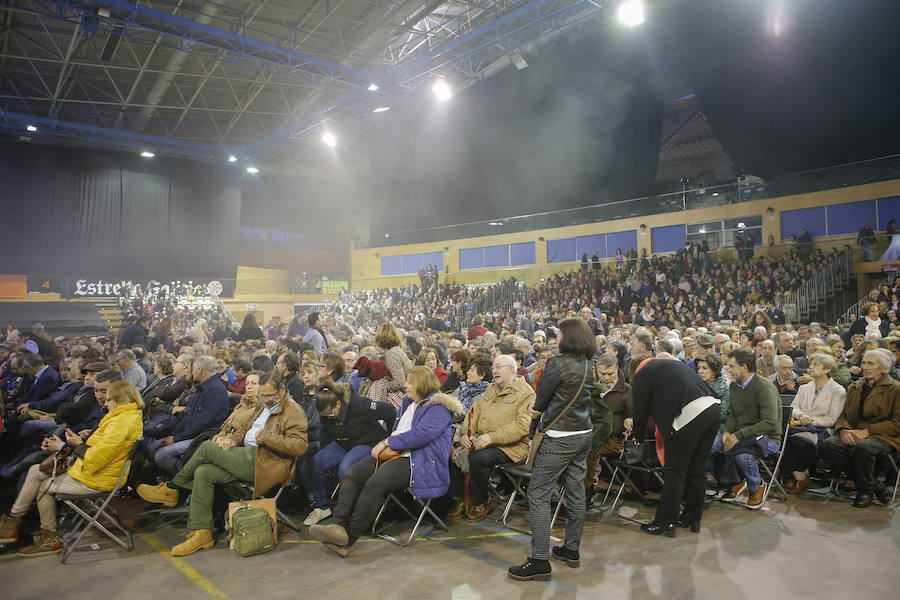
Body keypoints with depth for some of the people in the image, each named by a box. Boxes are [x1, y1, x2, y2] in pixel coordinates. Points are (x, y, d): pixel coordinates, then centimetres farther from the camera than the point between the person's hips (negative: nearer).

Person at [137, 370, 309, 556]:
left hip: (264, 463, -9)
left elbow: (299, 446, -19)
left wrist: (264, 436, -19)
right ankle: (202, 532, -6)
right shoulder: (264, 405, 21)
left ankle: (170, 489, 9)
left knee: (207, 447, -13)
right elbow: (246, 427, 27)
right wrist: (233, 439, 4)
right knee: (203, 473, -12)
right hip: (249, 458, 9)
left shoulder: (295, 412, -8)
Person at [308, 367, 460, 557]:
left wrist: (387, 442, -14)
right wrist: (385, 445, 10)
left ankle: (348, 539, -22)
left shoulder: (438, 408, -7)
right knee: (352, 475, -12)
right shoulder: (408, 403, 22)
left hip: (417, 462, -9)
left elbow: (421, 435, -20)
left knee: (374, 484, -29)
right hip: (394, 455, 9)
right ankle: (338, 526, -22)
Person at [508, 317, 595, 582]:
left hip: (560, 437, -8)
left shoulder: (558, 363, -16)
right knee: (575, 491, 16)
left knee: (538, 494, -2)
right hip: (584, 434, 8)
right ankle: (571, 549, 28)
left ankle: (540, 560, 0)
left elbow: (539, 402, -9)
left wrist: (538, 406, 13)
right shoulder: (587, 366, 7)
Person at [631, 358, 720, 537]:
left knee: (674, 473, 1)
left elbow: (641, 410, 10)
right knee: (697, 470, 17)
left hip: (689, 415, -8)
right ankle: (692, 518, 29)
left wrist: (638, 437, 27)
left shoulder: (642, 374, 8)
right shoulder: (675, 364, 30)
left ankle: (664, 523, 9)